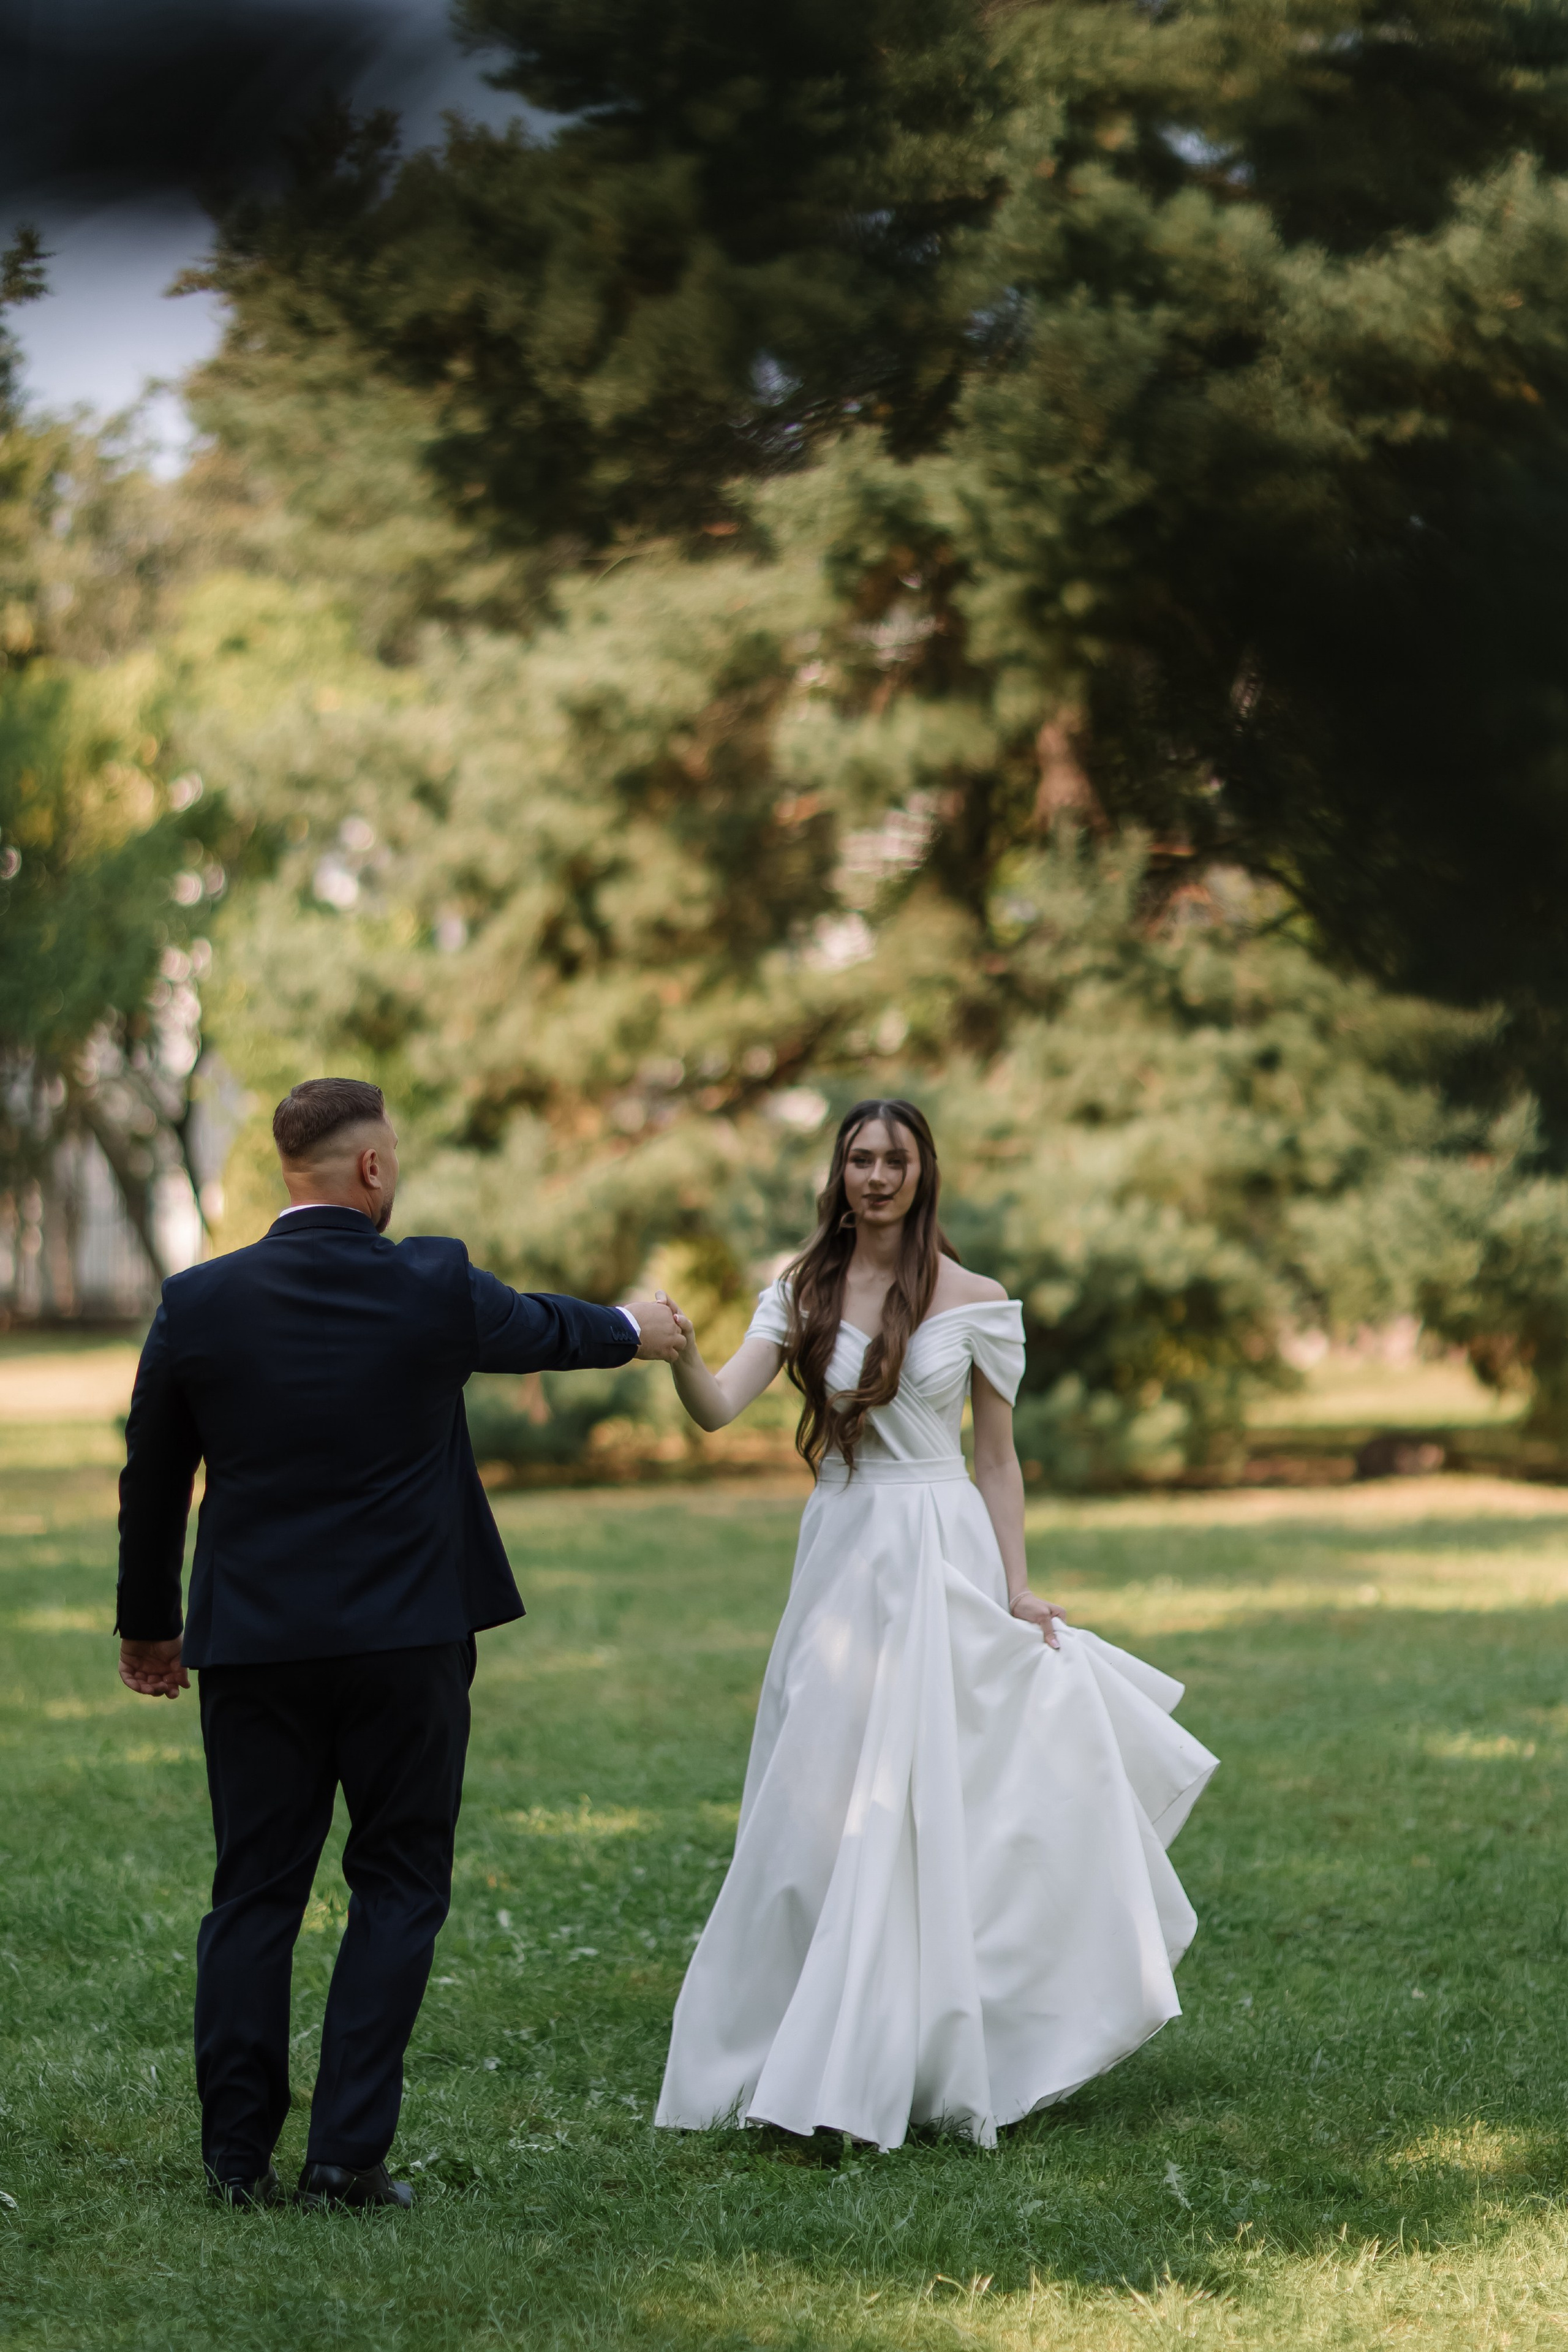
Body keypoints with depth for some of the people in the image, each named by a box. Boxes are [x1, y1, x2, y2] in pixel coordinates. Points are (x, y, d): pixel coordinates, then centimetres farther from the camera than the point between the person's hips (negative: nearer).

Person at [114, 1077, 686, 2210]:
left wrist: (148, 1624, 22)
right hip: (407, 1638, -2)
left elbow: (151, 1482, 7)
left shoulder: (199, 1302, -3)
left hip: (254, 1644, 2)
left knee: (255, 1894, 9)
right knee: (399, 1889, 7)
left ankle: (240, 2154, 9)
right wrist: (634, 1328, 38)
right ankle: (349, 2152, 2)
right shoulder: (436, 1286, -7)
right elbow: (542, 1328, 15)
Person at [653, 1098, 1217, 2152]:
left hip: (941, 1560, -3)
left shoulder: (975, 1302, 0)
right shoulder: (803, 1292, 5)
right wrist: (680, 1352, -29)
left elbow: (998, 1459, 3)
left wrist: (1015, 1591, -4)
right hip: (839, 1554, 3)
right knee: (823, 1813, 6)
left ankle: (878, 2070, -2)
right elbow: (720, 1408, -7)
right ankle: (805, 2053, 18)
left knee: (916, 1810, -6)